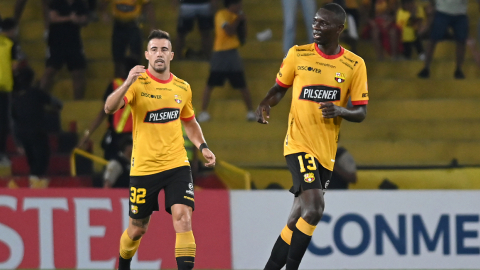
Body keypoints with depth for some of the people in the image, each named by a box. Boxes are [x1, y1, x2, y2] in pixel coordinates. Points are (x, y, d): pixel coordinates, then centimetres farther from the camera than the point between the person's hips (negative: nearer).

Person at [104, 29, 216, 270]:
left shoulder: (183, 88, 6)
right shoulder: (138, 83, -9)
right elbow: (109, 108, -25)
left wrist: (202, 147, 6)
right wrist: (127, 84, -41)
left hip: (177, 166, 2)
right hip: (143, 167, -2)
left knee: (183, 219, -18)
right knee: (138, 229, 10)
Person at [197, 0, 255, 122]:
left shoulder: (235, 16, 11)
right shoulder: (221, 15, -9)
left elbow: (242, 36, 14)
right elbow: (229, 31, -21)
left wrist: (242, 22, 1)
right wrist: (238, 20, -10)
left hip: (233, 53, 5)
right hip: (220, 54, -5)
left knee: (242, 86, 4)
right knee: (210, 84, -5)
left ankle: (251, 112, 10)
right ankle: (203, 112, 1)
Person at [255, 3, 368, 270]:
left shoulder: (355, 65, 1)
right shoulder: (298, 55, -1)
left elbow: (361, 112, 4)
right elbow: (279, 89, 13)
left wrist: (340, 111, -18)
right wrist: (265, 105, -9)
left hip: (327, 151, 3)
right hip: (299, 144, -3)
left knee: (298, 218, 9)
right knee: (314, 208, -21)